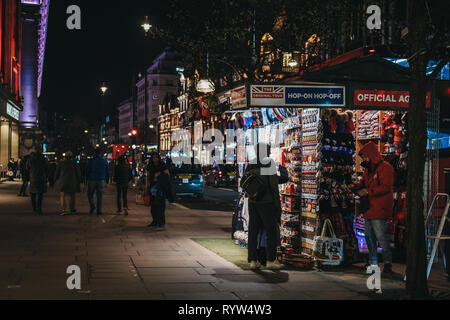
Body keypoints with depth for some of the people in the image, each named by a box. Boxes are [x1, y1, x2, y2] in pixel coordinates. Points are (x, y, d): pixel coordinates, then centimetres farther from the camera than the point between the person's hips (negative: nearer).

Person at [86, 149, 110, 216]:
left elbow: (87, 170, -1)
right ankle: (99, 211, 1)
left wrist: (87, 179, 11)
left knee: (90, 194, 12)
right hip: (101, 180, 1)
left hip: (92, 180, -1)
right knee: (100, 196, 5)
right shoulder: (104, 161, 2)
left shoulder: (91, 160, -3)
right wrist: (107, 181, 15)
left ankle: (92, 205, -12)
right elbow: (107, 172, 7)